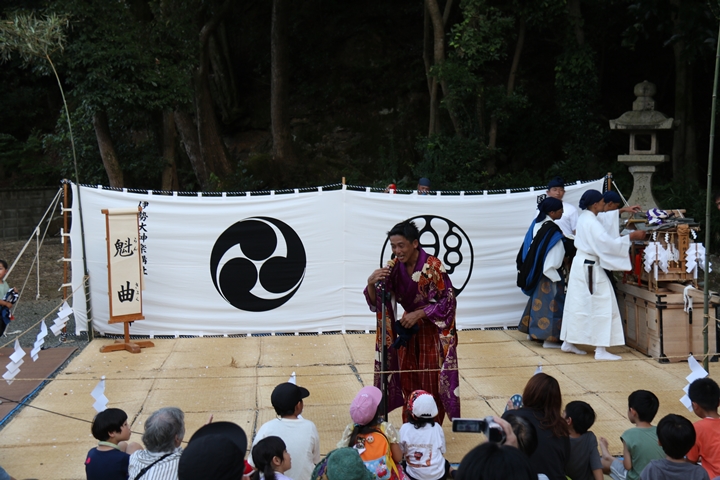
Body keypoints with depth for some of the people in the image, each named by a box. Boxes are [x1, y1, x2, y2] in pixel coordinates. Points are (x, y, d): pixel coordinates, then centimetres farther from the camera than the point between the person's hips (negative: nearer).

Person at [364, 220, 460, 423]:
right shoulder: (394, 267, -6)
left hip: (434, 330, -4)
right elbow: (376, 303, -8)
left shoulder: (433, 266, -20)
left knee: (432, 383, 3)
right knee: (409, 381, 9)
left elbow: (448, 302, -16)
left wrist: (419, 314, -21)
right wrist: (371, 283, -28)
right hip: (409, 328, 5)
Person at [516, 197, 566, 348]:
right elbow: (554, 261, -21)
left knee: (538, 300, 20)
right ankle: (549, 338, 2)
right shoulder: (552, 231, -21)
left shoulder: (536, 223, 2)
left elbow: (527, 249, 9)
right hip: (549, 274, -8)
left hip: (535, 272, 8)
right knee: (550, 302, -1)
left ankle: (532, 330, 30)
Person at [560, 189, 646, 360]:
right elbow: (609, 243, -26)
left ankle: (568, 342, 23)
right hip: (590, 268, -10)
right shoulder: (592, 223, -20)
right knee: (601, 306, -5)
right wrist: (632, 237, -18)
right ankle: (600, 350, -3)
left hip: (581, 264, 10)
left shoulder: (584, 218, 10)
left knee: (577, 304, 15)